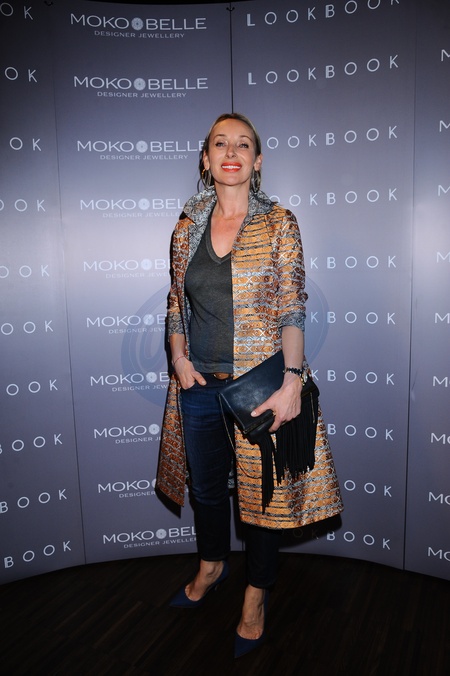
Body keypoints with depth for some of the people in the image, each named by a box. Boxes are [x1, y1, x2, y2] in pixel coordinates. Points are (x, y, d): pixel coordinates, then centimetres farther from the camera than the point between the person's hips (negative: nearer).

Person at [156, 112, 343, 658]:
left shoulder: (278, 224, -5)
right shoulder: (187, 228, 5)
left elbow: (292, 309, -10)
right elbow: (177, 303, 11)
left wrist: (292, 382, -17)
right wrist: (179, 357, -3)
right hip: (200, 382, 4)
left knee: (263, 488, 10)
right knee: (205, 485, 20)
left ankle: (256, 596, 35)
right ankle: (211, 565, 49)